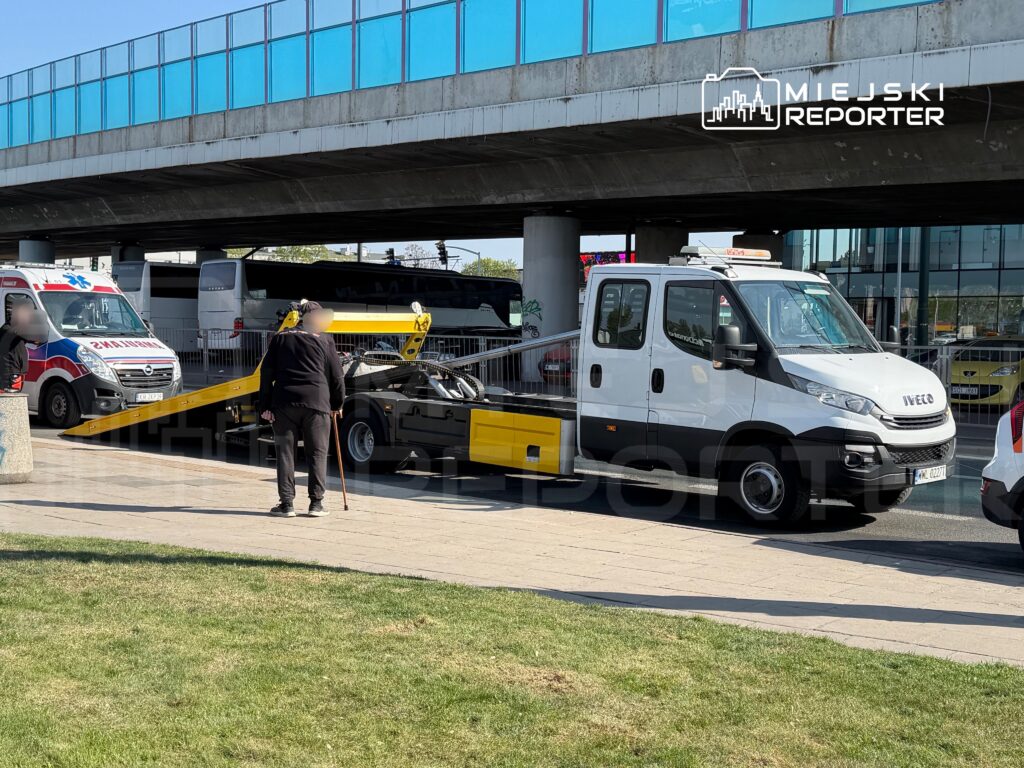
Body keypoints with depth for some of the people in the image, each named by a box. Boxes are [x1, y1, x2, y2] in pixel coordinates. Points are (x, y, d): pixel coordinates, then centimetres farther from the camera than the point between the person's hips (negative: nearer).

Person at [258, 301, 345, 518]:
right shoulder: (324, 340, 7)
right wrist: (337, 403, 21)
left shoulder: (280, 338, 13)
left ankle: (287, 503, 3)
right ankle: (316, 503, 3)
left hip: (284, 402, 2)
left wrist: (265, 405, 9)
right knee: (317, 453, 5)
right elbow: (336, 375, 8)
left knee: (285, 452, 5)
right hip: (316, 402, -1)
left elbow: (267, 373, 8)